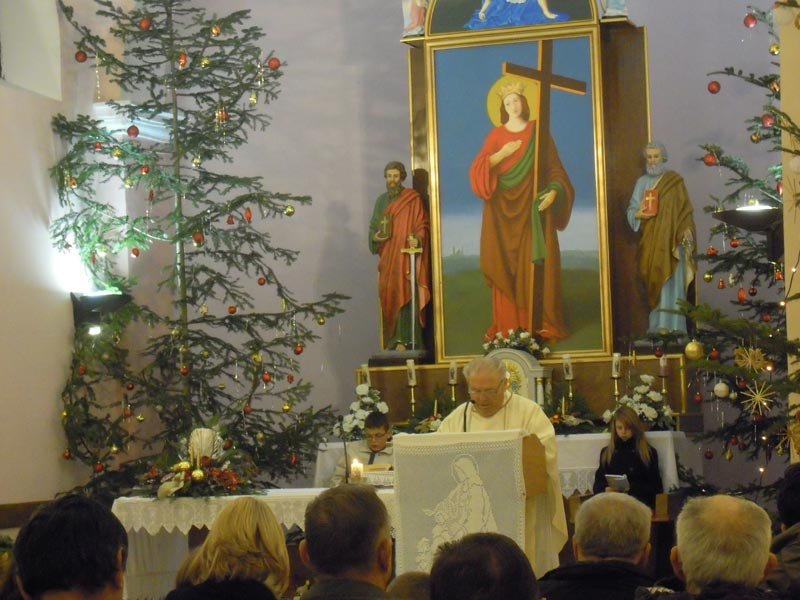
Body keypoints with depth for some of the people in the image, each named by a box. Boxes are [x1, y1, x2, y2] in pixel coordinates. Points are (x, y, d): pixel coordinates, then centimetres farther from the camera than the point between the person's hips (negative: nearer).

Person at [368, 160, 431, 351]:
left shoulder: (413, 199, 1)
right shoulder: (382, 200, 17)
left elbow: (422, 225, -4)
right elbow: (373, 227, 20)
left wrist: (417, 238, -23)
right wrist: (375, 236, -2)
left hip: (406, 255, -5)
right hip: (387, 257, 5)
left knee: (404, 294, -12)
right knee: (388, 297, 2)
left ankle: (404, 340, -16)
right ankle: (392, 341, 4)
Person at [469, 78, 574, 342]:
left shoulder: (539, 132, 6)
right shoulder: (496, 135, 8)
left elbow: (555, 169, 4)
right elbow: (476, 170, 0)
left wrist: (554, 192, -12)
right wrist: (501, 154, -12)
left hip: (533, 209, -1)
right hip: (504, 211, 1)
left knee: (536, 267, -4)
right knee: (507, 267, -2)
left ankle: (540, 324, 0)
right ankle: (509, 325, 1)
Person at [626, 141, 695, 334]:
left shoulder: (675, 181, 2)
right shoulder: (642, 182, 12)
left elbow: (684, 209, -1)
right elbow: (631, 209, 11)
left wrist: (686, 233, -13)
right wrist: (637, 214, -12)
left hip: (670, 240, -3)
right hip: (650, 242, 4)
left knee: (670, 282, -8)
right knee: (654, 283, 2)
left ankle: (670, 325, -10)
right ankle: (657, 325, 5)